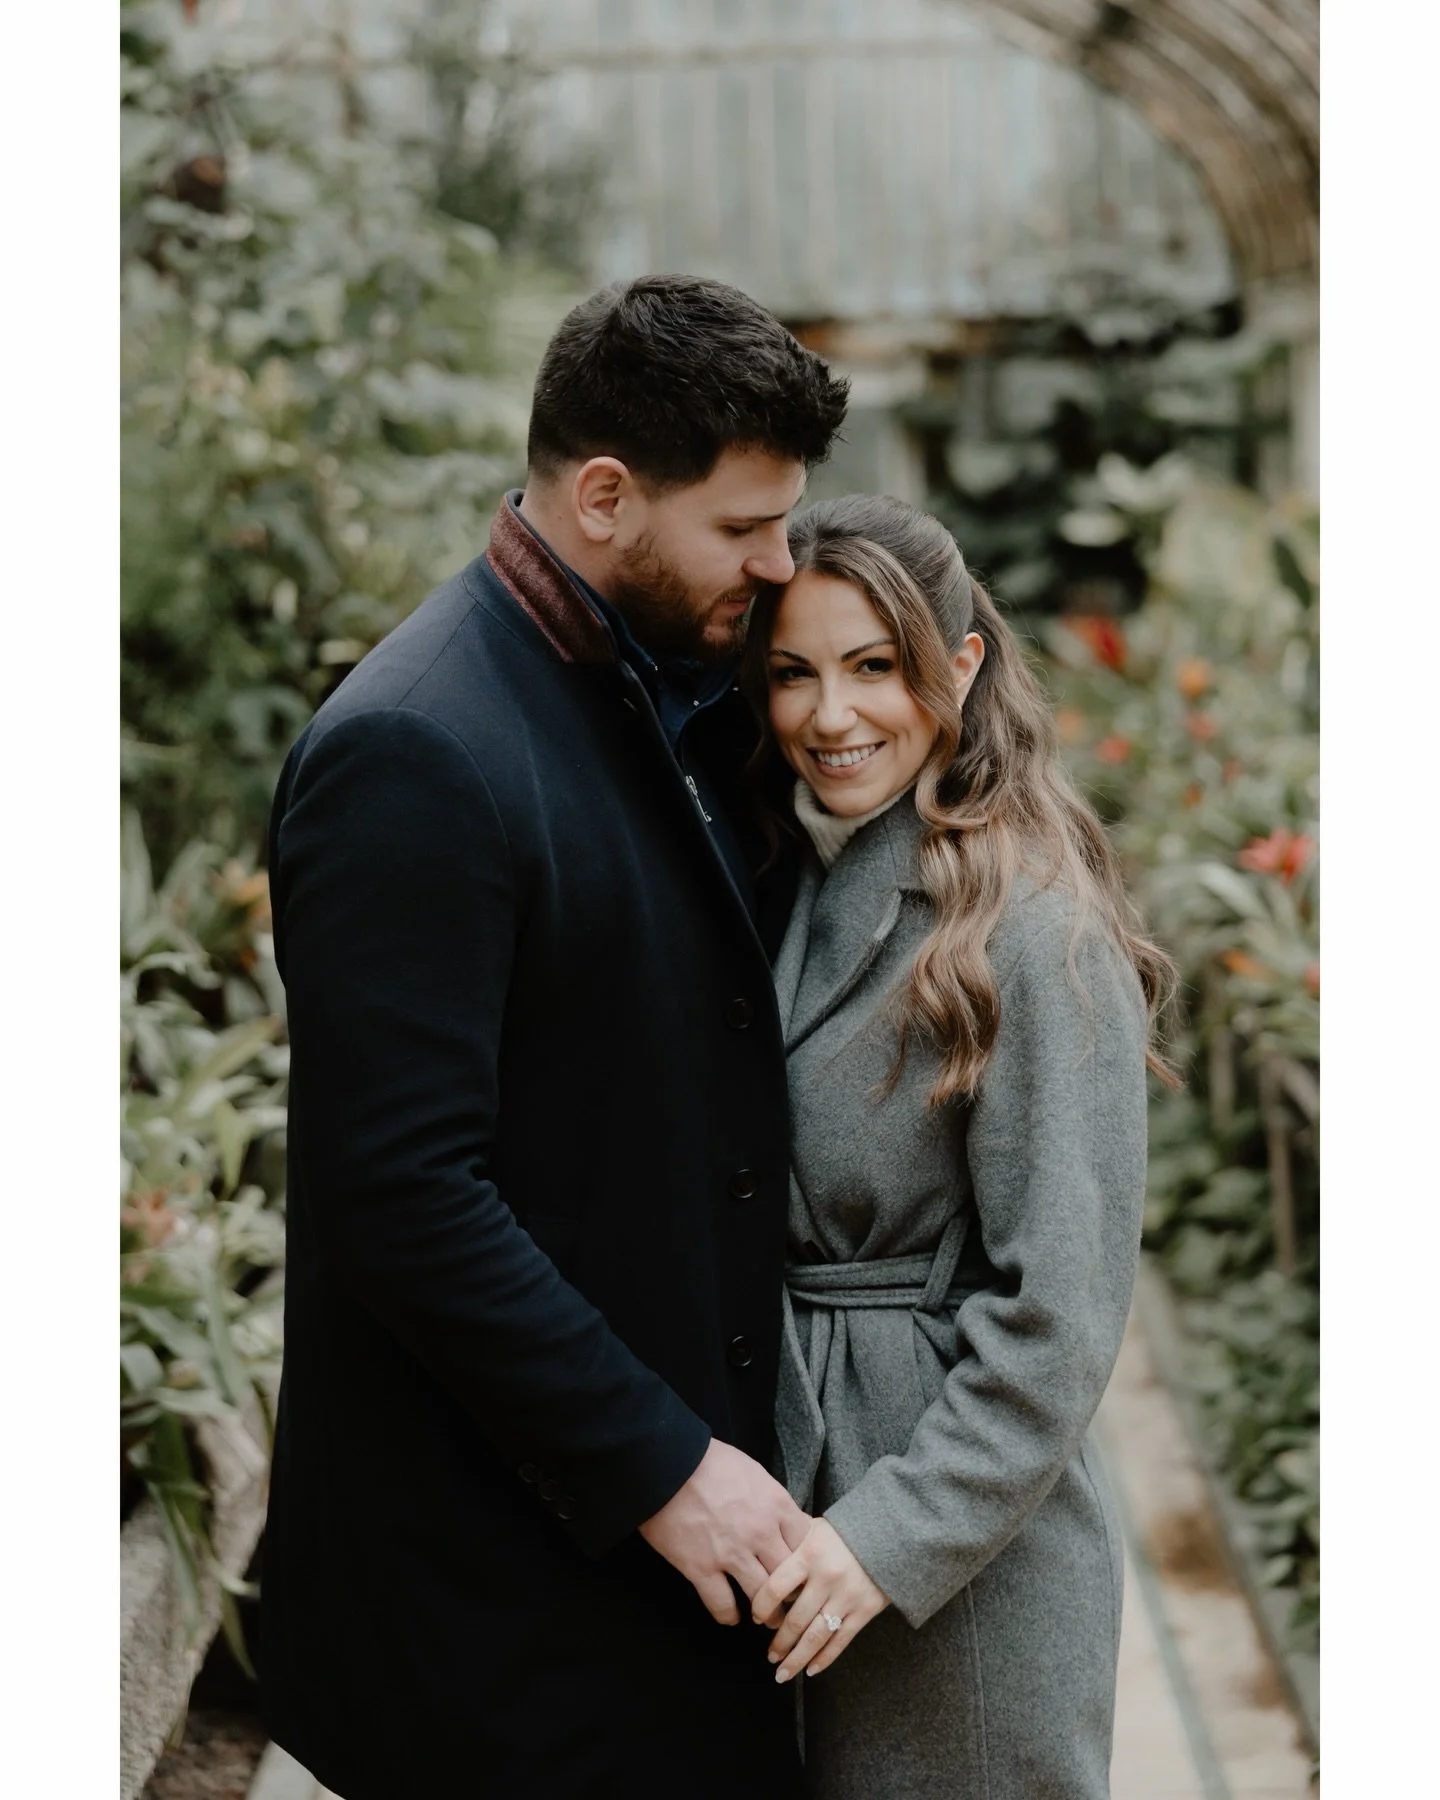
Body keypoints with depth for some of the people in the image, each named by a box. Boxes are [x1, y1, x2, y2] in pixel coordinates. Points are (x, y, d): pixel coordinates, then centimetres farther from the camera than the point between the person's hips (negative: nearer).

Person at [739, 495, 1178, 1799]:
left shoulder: (1036, 933, -16)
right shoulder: (787, 885, 7)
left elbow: (1061, 1306, -17)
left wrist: (896, 1534, -19)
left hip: (965, 1549, -7)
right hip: (777, 1484, 7)